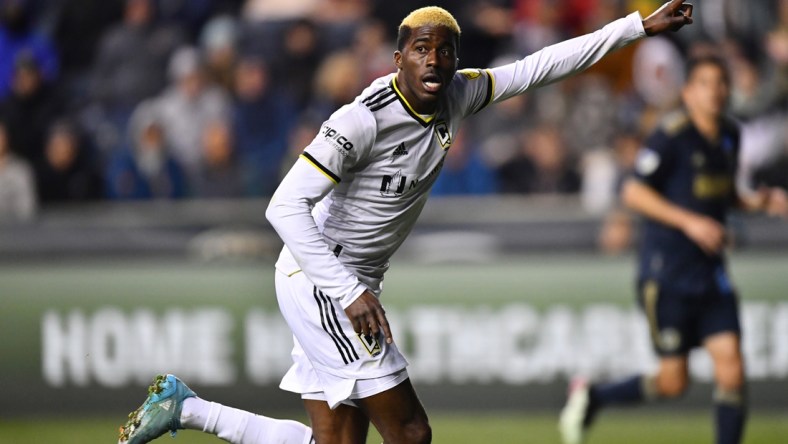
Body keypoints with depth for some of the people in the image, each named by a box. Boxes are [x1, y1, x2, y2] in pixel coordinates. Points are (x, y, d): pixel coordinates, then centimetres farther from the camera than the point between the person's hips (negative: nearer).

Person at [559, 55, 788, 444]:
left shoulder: (730, 135, 9)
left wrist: (752, 202, 3)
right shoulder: (672, 136, -14)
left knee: (730, 367, -7)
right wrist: (689, 221, -22)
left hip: (711, 273, 6)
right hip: (667, 274, -6)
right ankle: (590, 397, 22)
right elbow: (633, 192, -15)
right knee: (674, 382, -2)